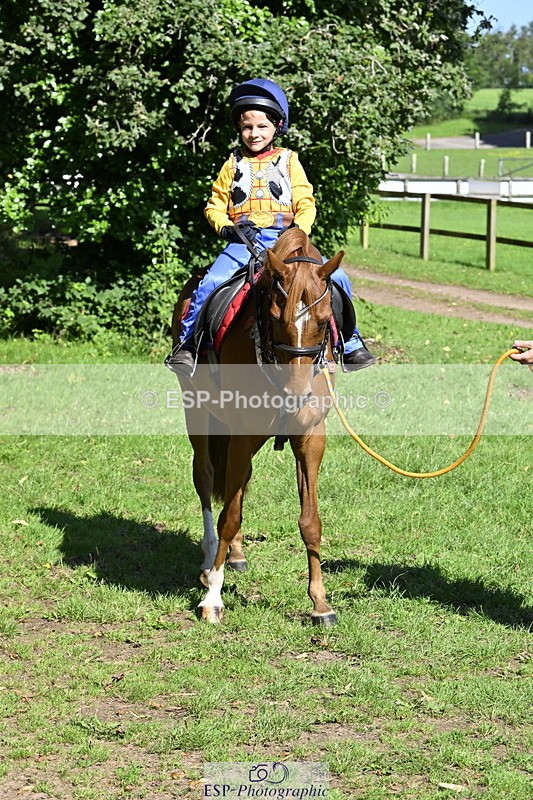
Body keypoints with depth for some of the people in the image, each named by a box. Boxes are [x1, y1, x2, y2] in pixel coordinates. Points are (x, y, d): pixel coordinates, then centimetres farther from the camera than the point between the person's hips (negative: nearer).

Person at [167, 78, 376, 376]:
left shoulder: (289, 161, 12)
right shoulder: (234, 165, 13)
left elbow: (306, 205, 9)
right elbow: (215, 206, 14)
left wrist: (299, 231, -10)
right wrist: (225, 227, -7)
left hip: (284, 240, 0)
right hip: (243, 243, 0)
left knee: (336, 278, -15)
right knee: (209, 285, -25)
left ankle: (350, 343, -1)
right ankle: (187, 344, -9)